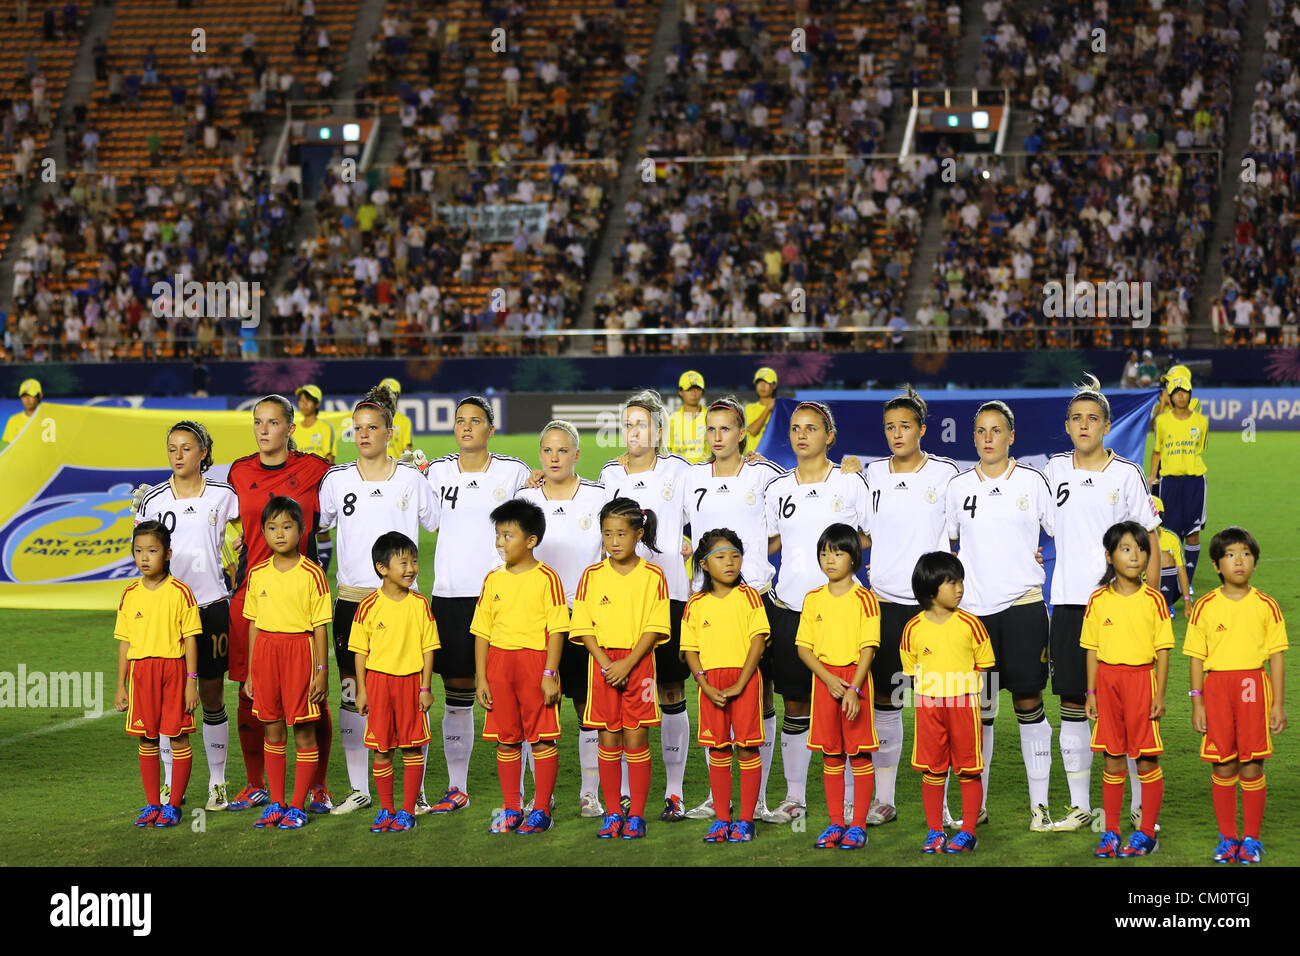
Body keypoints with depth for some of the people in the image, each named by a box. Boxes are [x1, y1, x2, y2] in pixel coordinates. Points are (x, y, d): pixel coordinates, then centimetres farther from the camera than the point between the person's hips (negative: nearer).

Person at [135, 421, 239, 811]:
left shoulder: (222, 495, -1)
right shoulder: (153, 500, 1)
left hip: (212, 606, 0)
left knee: (212, 695, 4)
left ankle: (217, 784, 15)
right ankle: (170, 785, 12)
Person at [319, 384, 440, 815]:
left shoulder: (411, 478, 2)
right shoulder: (336, 480, 6)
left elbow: (438, 524, 14)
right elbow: (315, 525, 19)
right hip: (352, 598, 2)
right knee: (351, 694, 4)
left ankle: (417, 790, 4)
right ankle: (358, 788, 14)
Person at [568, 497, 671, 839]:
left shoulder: (653, 576, -2)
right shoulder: (592, 576, 3)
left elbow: (655, 628, -6)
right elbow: (583, 628, 0)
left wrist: (627, 663, -15)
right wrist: (606, 664, -12)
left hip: (638, 663, -2)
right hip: (602, 663, 2)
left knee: (636, 738, -1)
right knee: (608, 740, 4)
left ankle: (636, 815, 6)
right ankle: (612, 814, 11)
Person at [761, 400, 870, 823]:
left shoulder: (850, 483, 1)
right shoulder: (777, 488, 10)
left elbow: (872, 537, 7)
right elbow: (767, 544, 16)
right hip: (788, 605, 3)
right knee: (794, 703, 6)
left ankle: (846, 798, 4)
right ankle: (794, 795, 13)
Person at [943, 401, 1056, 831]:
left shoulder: (1033, 482, 1)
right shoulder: (958, 486, 7)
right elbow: (944, 542, 19)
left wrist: (1034, 557, 0)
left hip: (1023, 604, -2)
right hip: (973, 608, 2)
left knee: (1028, 703, -2)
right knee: (978, 710, 5)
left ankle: (1039, 804, 4)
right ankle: (976, 805, 14)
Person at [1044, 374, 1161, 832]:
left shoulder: (1126, 473, -2)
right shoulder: (1055, 469, 8)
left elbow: (1151, 542, 1)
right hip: (1067, 603, 3)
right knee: (1072, 703, 5)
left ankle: (1141, 805, 6)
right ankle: (1079, 806, 13)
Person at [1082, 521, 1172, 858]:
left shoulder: (1153, 600, -3)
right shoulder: (1099, 600, 4)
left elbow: (1163, 651, -2)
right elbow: (1093, 650, 9)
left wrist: (1160, 694, -7)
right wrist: (1091, 693, 5)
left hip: (1142, 678, -2)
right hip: (1108, 679, 2)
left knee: (1147, 760, 0)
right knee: (1112, 760, 8)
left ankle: (1146, 833, 9)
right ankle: (1110, 832, 15)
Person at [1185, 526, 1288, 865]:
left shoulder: (1266, 606, 3)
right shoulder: (1205, 607, 3)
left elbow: (1277, 657, 5)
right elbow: (1196, 658, 5)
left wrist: (1278, 704, 2)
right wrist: (1197, 703, 1)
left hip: (1254, 688, 0)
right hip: (1217, 687, 0)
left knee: (1252, 767, -1)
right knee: (1223, 768, 3)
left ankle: (1251, 838, 11)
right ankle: (1227, 839, 15)